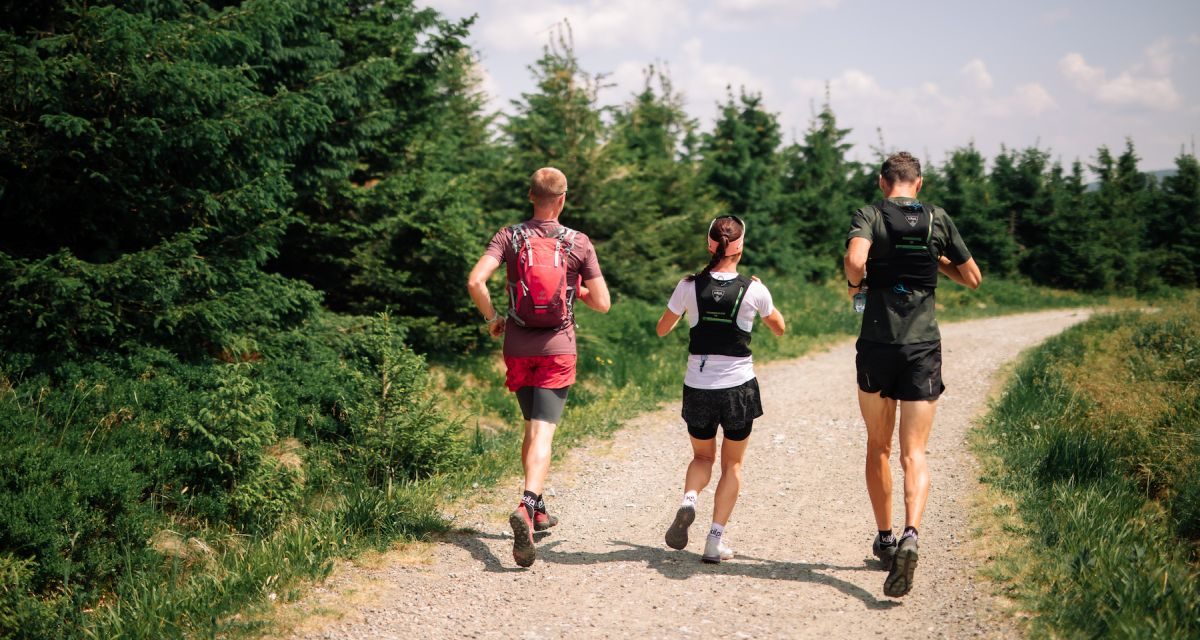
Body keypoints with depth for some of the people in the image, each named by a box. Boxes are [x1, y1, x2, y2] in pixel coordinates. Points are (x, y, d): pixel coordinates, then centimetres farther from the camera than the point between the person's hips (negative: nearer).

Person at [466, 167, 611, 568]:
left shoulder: (509, 236, 0)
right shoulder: (578, 243, -3)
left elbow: (475, 282, -14)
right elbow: (602, 303, -2)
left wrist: (492, 318, 2)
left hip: (518, 348, 3)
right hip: (558, 348, -2)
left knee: (532, 427, 19)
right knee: (543, 433, -9)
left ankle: (537, 508, 28)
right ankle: (527, 506, -30)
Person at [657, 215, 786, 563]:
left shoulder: (690, 286, -6)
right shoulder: (753, 290, -8)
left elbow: (662, 329, 7)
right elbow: (779, 328, 11)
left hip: (698, 387, 1)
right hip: (738, 387, -1)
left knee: (702, 457, 22)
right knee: (733, 465, 15)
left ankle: (688, 500, -9)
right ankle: (716, 539, 9)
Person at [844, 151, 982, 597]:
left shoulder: (869, 216, -2)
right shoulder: (939, 220, 5)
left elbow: (855, 260, -22)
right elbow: (972, 278, 13)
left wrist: (855, 284, -1)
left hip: (877, 346, -1)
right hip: (923, 347, 1)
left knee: (878, 448, 17)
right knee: (914, 454, -1)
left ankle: (884, 539, 23)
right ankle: (910, 536, -24)